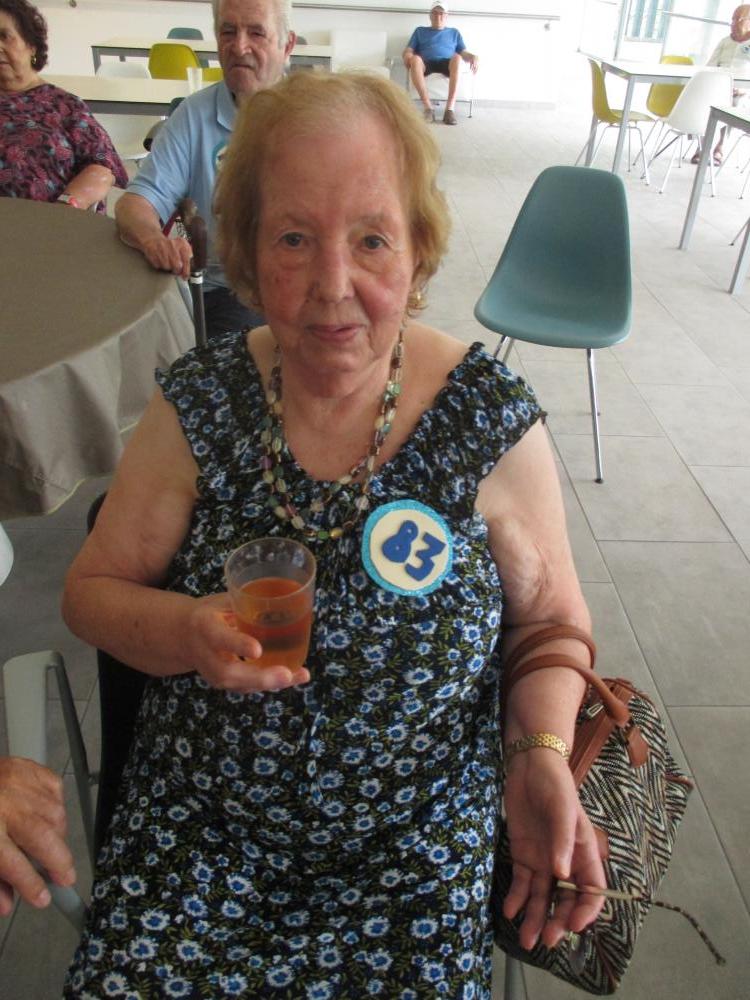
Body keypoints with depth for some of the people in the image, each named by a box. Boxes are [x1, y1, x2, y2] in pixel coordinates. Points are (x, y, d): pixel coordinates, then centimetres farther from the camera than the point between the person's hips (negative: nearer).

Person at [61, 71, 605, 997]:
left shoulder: (492, 421, -13)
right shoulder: (199, 406, -10)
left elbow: (550, 616, -1)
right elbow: (91, 589, 0)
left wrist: (542, 752, -18)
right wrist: (189, 632, -21)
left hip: (418, 837, 0)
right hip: (197, 818, 1)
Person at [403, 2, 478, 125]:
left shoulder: (454, 32, 31)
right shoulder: (420, 31, 29)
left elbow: (463, 53, 20)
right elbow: (408, 51, 17)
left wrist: (474, 56, -5)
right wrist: (407, 56, -9)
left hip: (447, 64, 0)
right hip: (426, 64, 0)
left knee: (457, 57, -37)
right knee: (415, 59, -38)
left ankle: (450, 108, -43)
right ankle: (428, 107, -41)